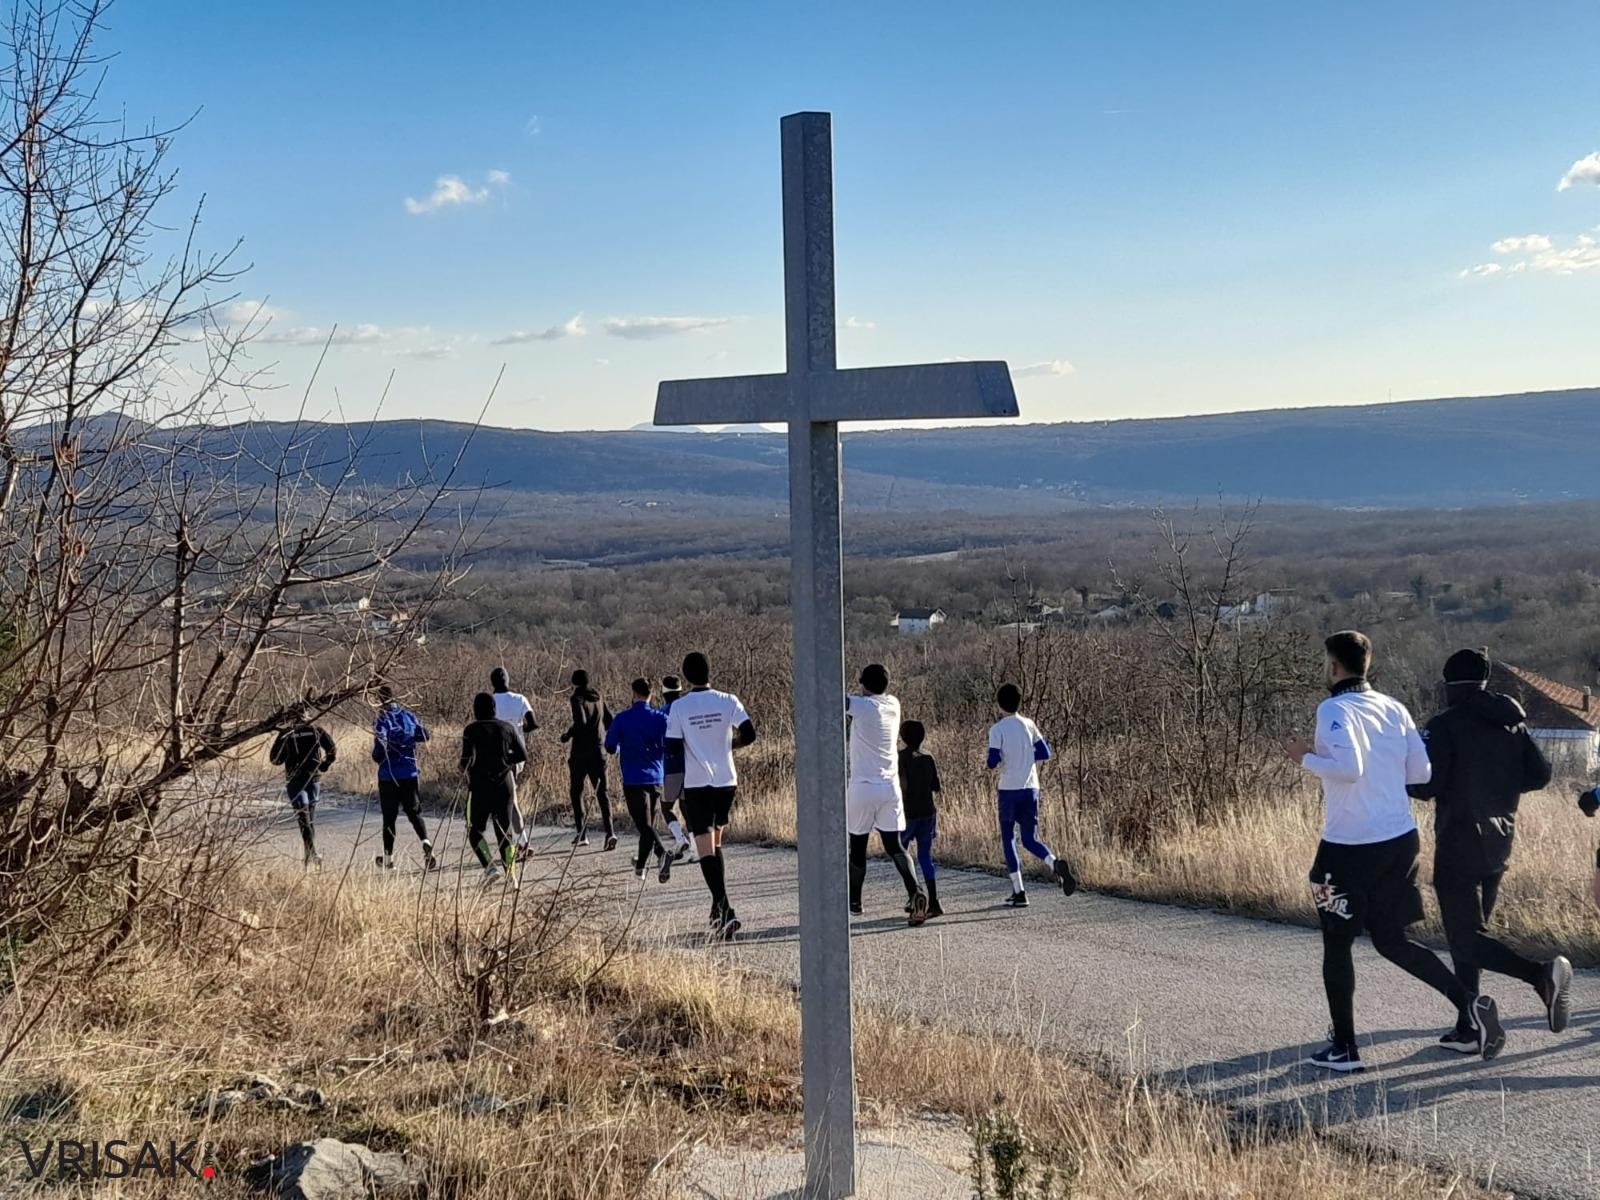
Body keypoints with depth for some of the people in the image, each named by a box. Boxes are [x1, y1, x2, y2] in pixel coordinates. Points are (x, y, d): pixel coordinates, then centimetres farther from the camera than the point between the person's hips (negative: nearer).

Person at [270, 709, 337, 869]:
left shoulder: (285, 734, -3)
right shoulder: (316, 730, 1)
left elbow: (275, 759, 1)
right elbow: (333, 750, -3)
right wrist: (324, 766, 12)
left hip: (295, 780, -3)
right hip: (314, 778, 3)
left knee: (303, 817, -6)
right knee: (311, 816, 17)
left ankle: (312, 853, -21)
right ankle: (310, 854, 21)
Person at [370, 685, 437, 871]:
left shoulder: (383, 719, -11)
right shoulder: (408, 715, 4)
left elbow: (381, 744, -23)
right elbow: (424, 735, 9)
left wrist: (377, 757, -2)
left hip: (389, 775, -3)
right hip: (410, 773, 3)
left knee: (389, 817, 7)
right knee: (414, 811, 8)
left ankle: (388, 857, 14)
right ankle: (426, 842, -19)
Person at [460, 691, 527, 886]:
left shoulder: (471, 730, -9)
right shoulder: (507, 728, 4)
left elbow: (466, 760, -17)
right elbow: (523, 756, 6)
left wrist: (465, 768, 5)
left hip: (480, 786, -4)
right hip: (505, 785, 4)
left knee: (475, 830, 10)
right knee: (504, 831, 12)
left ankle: (490, 867, -10)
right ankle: (511, 875, 2)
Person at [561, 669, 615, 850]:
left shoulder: (577, 698, -7)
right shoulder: (598, 698, 11)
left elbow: (580, 721, -20)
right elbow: (610, 721, 14)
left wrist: (567, 735, -6)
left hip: (580, 751, -5)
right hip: (599, 751, 5)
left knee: (577, 792, 8)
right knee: (602, 791, 2)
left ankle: (582, 833, 3)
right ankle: (609, 831, -13)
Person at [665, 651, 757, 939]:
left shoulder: (679, 706, -5)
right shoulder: (728, 701, -1)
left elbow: (673, 747, -6)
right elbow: (749, 735, -6)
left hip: (696, 785, -3)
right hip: (726, 782, 3)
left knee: (706, 849, -5)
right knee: (716, 843, 20)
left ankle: (724, 911, -19)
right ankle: (719, 909, 23)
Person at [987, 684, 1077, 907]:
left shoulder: (997, 729, -8)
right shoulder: (1029, 725, 6)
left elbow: (993, 762, -14)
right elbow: (1044, 754, 6)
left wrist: (994, 766, 8)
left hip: (1009, 790, -4)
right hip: (1031, 788, 4)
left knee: (1008, 839, 9)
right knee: (1029, 839, 9)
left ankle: (1019, 892, 4)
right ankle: (1056, 864, -22)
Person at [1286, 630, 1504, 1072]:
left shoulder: (1334, 710, -13)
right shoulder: (1393, 708, 7)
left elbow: (1348, 767, -26)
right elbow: (1422, 771, 8)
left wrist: (1306, 757, -11)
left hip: (1350, 848, -6)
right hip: (1401, 840, 6)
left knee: (1337, 945, 9)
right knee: (1392, 939, 17)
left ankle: (1344, 1048, 14)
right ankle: (1469, 1003, 1)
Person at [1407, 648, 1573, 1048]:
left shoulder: (1446, 725, -12)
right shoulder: (1511, 723, 7)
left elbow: (1426, 785, -17)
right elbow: (1540, 773, 4)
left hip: (1458, 847, -7)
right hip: (1498, 846, 7)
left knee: (1466, 940, -5)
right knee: (1470, 933, 16)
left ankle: (1542, 974, -27)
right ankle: (1467, 1030, 17)